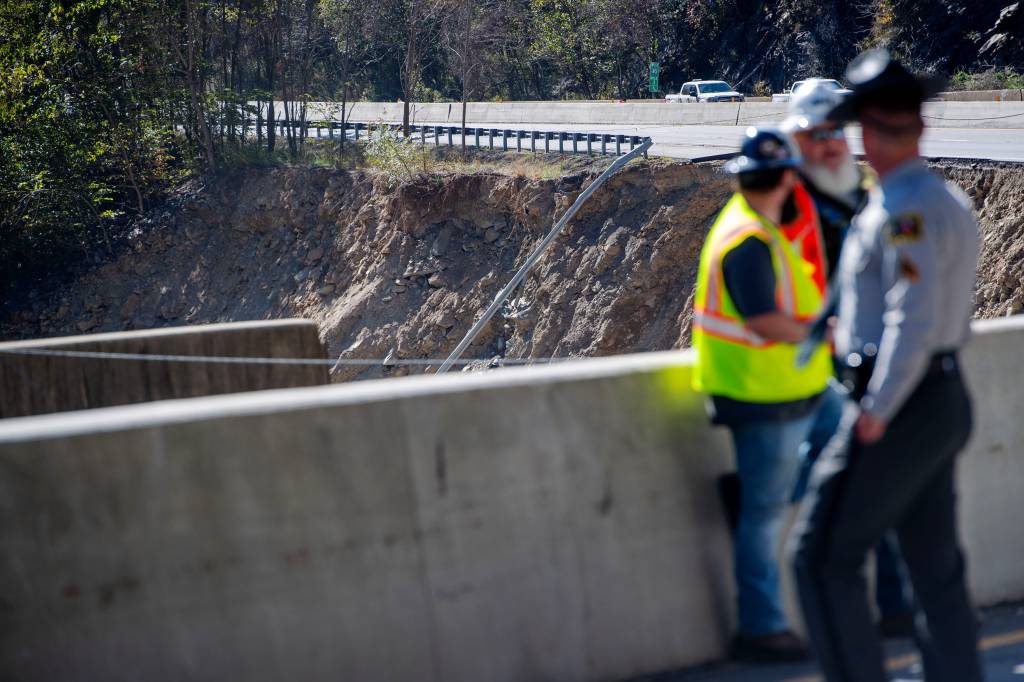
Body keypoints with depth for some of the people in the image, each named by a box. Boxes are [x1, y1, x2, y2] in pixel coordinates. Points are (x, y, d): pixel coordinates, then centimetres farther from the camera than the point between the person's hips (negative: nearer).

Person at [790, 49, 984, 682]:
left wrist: (876, 412, -20)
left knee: (824, 556, -2)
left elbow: (914, 319, -24)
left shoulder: (906, 210, -18)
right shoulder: (951, 201, 12)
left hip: (900, 409, -9)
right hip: (946, 399, 9)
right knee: (937, 566, 12)